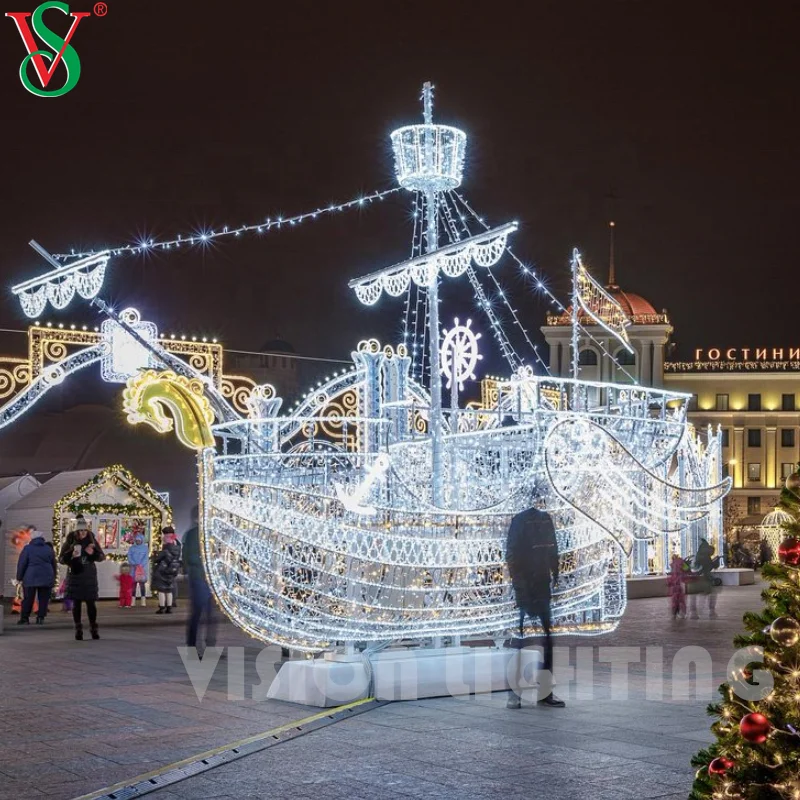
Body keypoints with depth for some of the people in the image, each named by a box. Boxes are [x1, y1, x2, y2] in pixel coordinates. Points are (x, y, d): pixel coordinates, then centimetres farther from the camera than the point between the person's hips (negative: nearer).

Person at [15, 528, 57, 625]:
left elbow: (21, 564, -2)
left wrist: (19, 577, 6)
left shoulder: (27, 548, -1)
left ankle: (24, 618, 3)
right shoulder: (49, 549, 10)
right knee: (43, 599, 5)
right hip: (46, 579, 2)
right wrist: (53, 578, 22)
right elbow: (54, 565, 15)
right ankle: (41, 617, 0)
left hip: (31, 578, -2)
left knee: (28, 599, 3)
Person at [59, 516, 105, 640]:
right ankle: (78, 629, 9)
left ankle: (94, 628, 8)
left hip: (89, 575, 0)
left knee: (91, 602, 0)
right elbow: (61, 559, 2)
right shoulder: (70, 542, 0)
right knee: (76, 603, 2)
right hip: (75, 574, 0)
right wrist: (71, 555, -17)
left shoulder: (91, 541, 2)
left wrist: (93, 553, -13)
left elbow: (102, 556, 7)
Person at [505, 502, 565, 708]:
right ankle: (515, 693, 2)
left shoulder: (546, 519, 11)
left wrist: (557, 579, 7)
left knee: (548, 639, 6)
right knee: (523, 640, -4)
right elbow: (511, 556, -12)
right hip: (526, 590, -6)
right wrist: (519, 586, -18)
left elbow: (553, 552, 14)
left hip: (544, 588, 6)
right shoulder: (520, 521, -8)